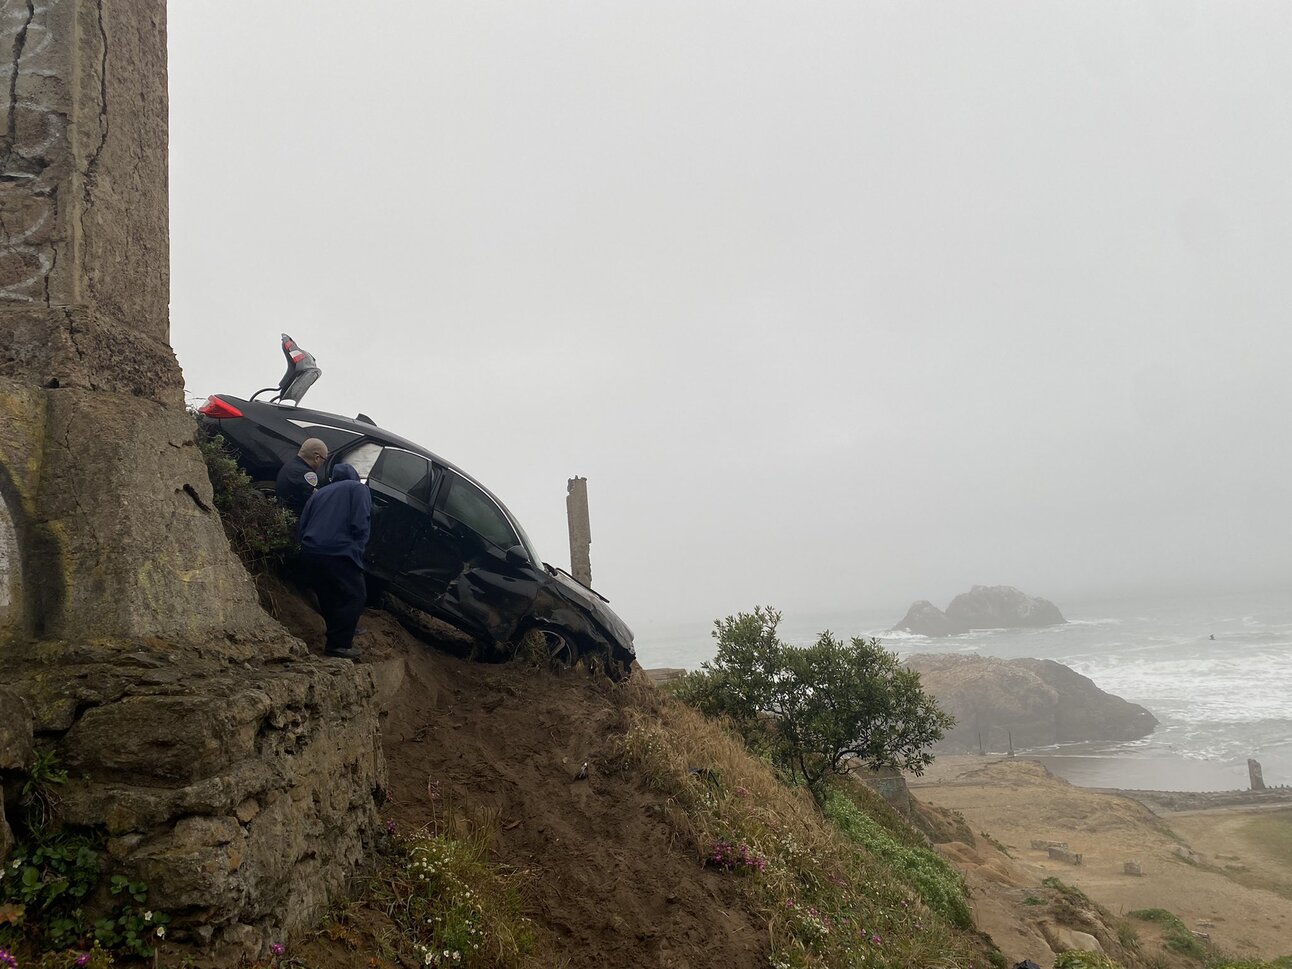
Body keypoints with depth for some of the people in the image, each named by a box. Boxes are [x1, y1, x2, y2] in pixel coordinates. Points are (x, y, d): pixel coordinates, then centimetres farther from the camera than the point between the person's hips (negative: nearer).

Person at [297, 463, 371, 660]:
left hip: (309, 553, 7)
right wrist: (357, 553, 0)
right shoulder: (358, 489, 8)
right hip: (338, 554, -7)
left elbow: (302, 525, 21)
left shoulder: (319, 493, 26)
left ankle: (336, 641, 24)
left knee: (328, 598, 19)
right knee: (355, 597, 1)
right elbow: (360, 525, -6)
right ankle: (338, 645, -7)